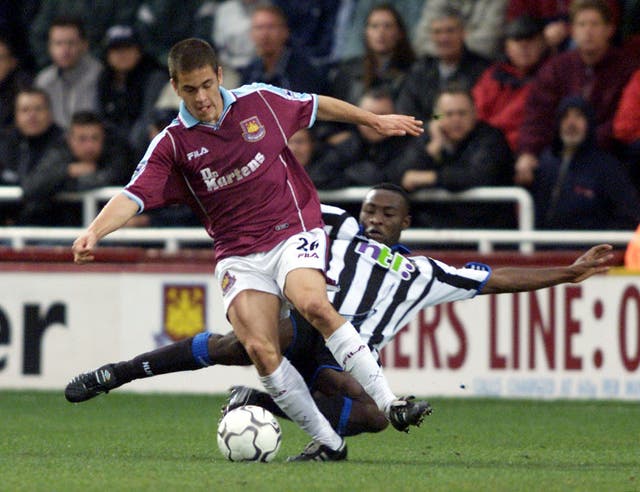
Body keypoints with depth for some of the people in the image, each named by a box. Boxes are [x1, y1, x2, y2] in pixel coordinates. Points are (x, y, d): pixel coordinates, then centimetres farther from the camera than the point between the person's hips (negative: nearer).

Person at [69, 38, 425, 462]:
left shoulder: (261, 101, 3)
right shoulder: (173, 145, -1)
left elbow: (317, 106, 20)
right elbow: (135, 196, -12)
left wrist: (375, 121, 31)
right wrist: (94, 232, -30)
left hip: (293, 230, -1)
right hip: (238, 255, 1)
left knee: (312, 303, -32)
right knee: (260, 348, -21)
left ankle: (388, 401, -29)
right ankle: (327, 442, -8)